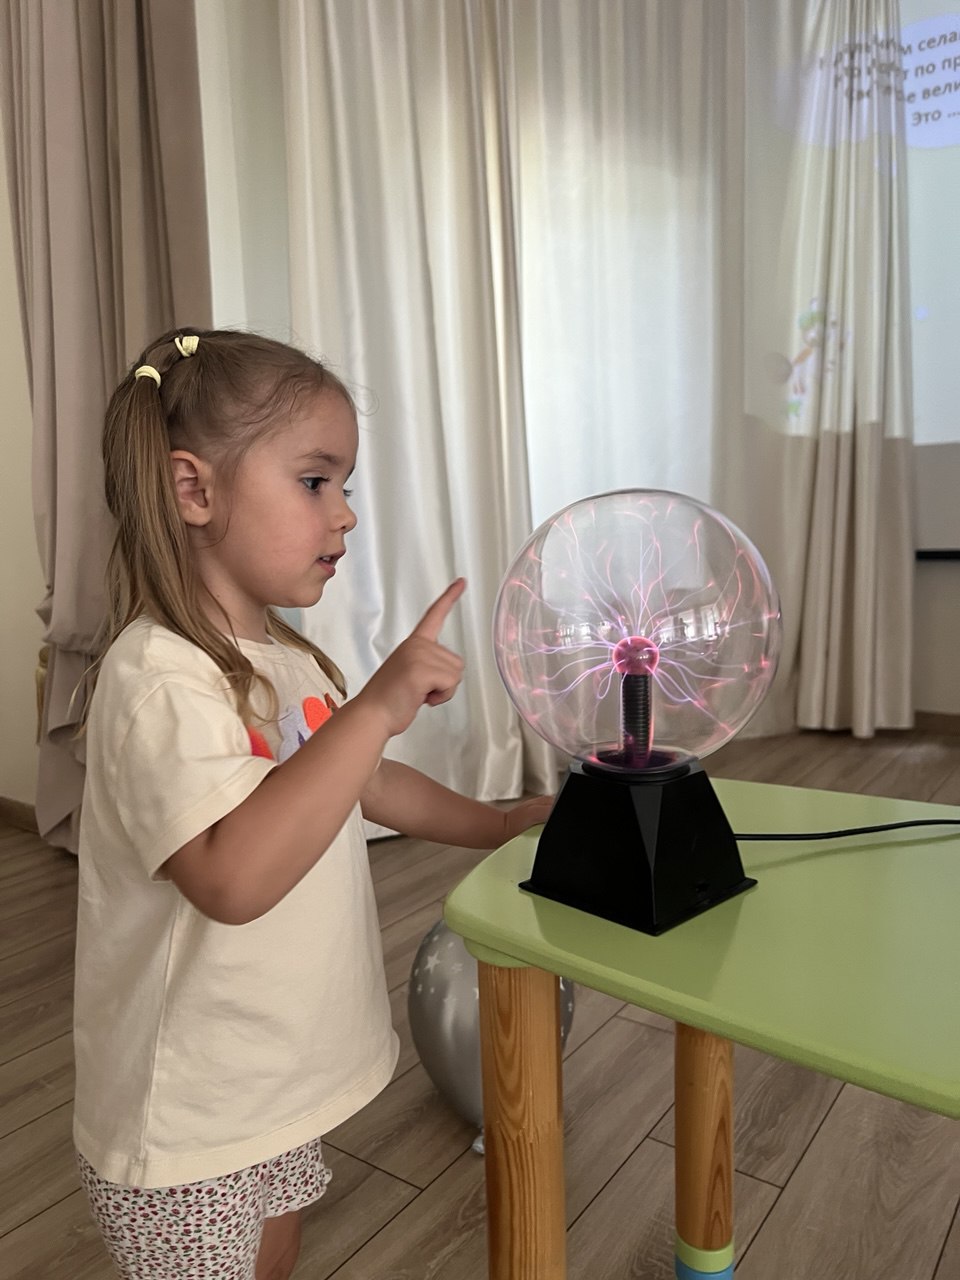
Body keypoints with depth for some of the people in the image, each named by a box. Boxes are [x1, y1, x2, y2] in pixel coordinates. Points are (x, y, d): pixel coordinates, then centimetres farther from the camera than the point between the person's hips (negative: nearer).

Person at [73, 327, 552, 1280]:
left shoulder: (280, 657, 3)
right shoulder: (160, 677, -27)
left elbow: (357, 782, 15)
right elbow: (233, 877, -39)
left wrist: (499, 825, 12)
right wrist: (379, 705, -39)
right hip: (188, 1126, -8)